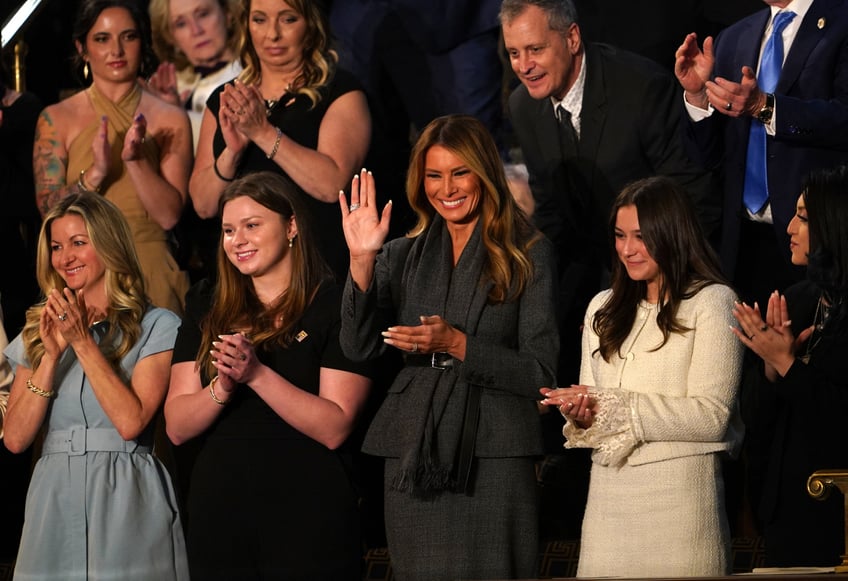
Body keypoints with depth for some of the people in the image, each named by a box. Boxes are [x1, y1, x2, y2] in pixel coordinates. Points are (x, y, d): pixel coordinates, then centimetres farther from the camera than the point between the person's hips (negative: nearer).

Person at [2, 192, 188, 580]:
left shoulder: (156, 326, 0)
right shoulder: (38, 331, 14)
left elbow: (131, 422, -13)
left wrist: (83, 342, -11)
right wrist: (51, 356, -5)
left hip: (124, 499, -4)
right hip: (54, 500, 4)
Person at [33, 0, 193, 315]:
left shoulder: (171, 120, 3)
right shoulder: (56, 119, 3)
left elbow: (169, 215, -5)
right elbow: (49, 210, -4)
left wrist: (136, 160, -18)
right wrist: (95, 173, -20)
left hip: (151, 271, 0)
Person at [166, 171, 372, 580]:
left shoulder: (333, 308, -3)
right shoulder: (209, 312, 11)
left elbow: (335, 428, -13)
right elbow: (177, 427, 3)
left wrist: (257, 374, -21)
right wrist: (222, 387, -15)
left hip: (307, 518, -4)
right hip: (219, 512, 4)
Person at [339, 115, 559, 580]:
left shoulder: (528, 255, 2)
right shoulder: (404, 256, 13)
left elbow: (541, 372, -3)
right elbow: (359, 346, 0)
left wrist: (457, 345, -15)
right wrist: (362, 259, -11)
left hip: (494, 458, -3)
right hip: (414, 454, 3)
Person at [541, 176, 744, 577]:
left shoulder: (711, 303, -3)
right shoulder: (603, 309, 17)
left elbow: (711, 416, -12)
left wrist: (611, 406, -12)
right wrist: (580, 414, -5)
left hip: (681, 495, -5)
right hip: (608, 495, 5)